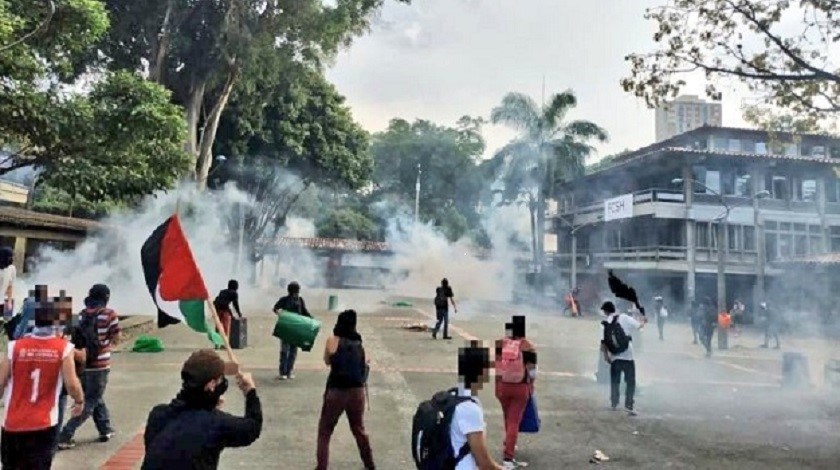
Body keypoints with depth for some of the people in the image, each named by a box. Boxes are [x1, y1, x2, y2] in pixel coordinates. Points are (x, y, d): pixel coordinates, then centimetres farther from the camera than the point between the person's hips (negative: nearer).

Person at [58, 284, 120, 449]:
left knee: (96, 397, 21)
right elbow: (116, 339, -6)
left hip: (82, 363, 5)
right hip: (100, 364, -5)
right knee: (90, 402, 5)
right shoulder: (109, 314, -9)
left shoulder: (82, 314, 4)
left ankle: (106, 429, 31)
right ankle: (65, 436, -2)